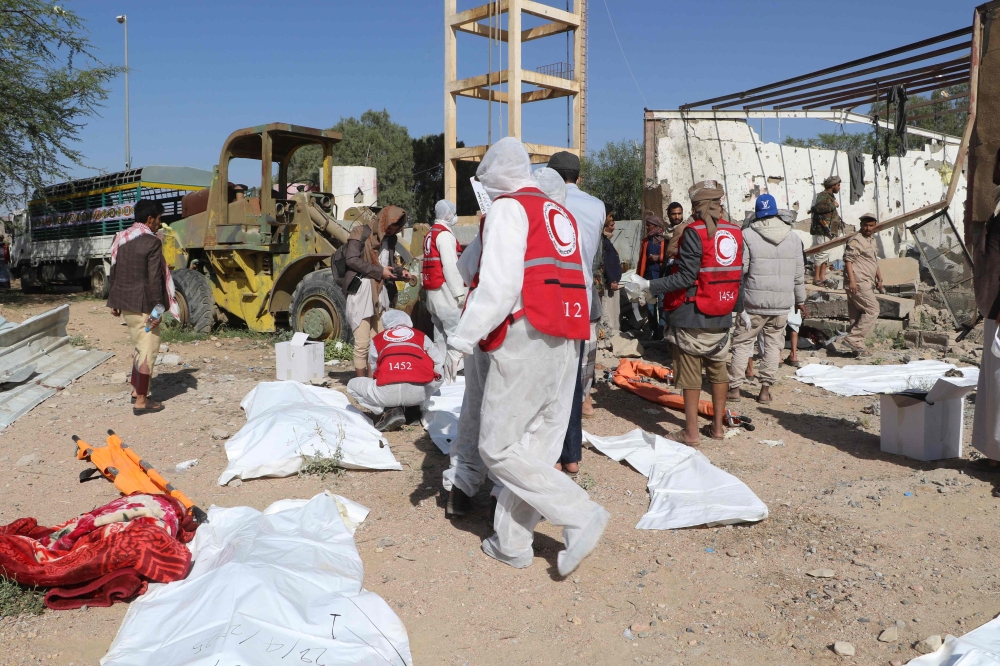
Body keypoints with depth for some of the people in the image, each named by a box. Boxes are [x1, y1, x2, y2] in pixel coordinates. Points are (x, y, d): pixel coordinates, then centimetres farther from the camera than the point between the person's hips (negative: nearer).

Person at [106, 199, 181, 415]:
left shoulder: (120, 238, 9)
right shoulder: (152, 242, -15)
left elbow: (113, 272, 14)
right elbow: (154, 279, -18)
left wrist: (114, 302, 21)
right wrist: (157, 309, -15)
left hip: (124, 303, 8)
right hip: (143, 305, -8)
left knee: (140, 347, 23)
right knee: (148, 350, -1)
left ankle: (136, 390, 30)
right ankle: (141, 402, 2)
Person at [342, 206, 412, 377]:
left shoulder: (390, 238, 17)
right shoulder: (361, 233, -3)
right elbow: (352, 259, -13)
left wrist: (400, 272, 7)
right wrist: (379, 271, -13)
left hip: (381, 293, 7)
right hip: (361, 291, -6)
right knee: (362, 343, -6)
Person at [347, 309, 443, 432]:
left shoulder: (377, 339, 24)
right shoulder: (421, 336, 25)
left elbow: (373, 366, 28)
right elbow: (439, 363, 24)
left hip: (387, 391, -1)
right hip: (420, 391, 1)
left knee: (352, 386, 28)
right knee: (439, 377, 36)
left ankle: (390, 411, 8)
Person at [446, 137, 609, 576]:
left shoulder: (508, 209, -3)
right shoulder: (561, 214, 21)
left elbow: (498, 286, -16)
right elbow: (579, 283, 18)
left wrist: (461, 342, -13)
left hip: (525, 341, -8)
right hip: (567, 343, 8)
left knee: (498, 446, -1)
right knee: (534, 447, 11)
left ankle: (581, 517, -5)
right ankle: (512, 544, 19)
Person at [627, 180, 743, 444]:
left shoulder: (695, 232, -14)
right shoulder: (735, 233, 5)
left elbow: (685, 277, -19)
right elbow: (739, 276, 11)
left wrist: (649, 286, -16)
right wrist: (739, 307, 23)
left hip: (692, 316, -6)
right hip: (721, 317, 6)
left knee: (691, 374, 2)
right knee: (718, 371, 16)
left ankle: (691, 432, 7)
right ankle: (718, 426, 25)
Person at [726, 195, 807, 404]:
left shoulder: (748, 235, -8)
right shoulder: (793, 238, 6)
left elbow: (740, 268, -10)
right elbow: (799, 274, 9)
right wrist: (800, 299, 19)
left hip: (754, 302, -3)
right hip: (782, 302, 3)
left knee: (742, 343, 6)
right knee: (773, 344, 10)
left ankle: (734, 387, 6)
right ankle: (765, 389, 10)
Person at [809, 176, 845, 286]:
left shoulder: (831, 196, 19)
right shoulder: (823, 196, -12)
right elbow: (819, 207, -31)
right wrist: (833, 205, -23)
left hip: (828, 231, 10)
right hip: (822, 229, -10)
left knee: (825, 254, 10)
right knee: (822, 253, -10)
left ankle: (822, 277, 14)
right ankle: (816, 278, -6)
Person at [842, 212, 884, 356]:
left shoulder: (872, 240, 22)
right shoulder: (856, 240, -8)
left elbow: (874, 262, 30)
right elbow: (848, 260, -15)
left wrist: (879, 279, 23)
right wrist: (852, 280, -23)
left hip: (867, 284, 9)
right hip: (859, 283, -9)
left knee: (857, 315, 8)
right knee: (872, 310, -12)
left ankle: (858, 347, 10)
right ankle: (853, 338, -10)